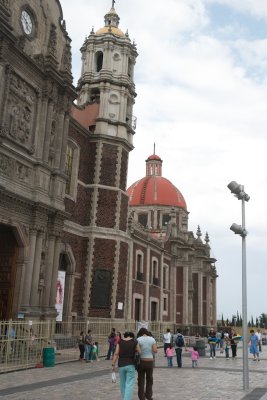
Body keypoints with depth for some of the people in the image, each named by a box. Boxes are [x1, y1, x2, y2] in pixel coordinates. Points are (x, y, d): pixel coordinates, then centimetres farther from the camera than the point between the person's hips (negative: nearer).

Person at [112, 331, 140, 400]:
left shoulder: (120, 342, 2)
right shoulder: (134, 342, -3)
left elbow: (116, 354, -3)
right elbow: (139, 352, 2)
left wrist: (113, 365, -1)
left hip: (121, 365, 3)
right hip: (130, 365, -3)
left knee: (122, 383, 19)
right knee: (129, 385, -3)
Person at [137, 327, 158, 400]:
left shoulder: (138, 339, -7)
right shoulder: (152, 339, 0)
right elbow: (155, 350, -6)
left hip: (141, 361, -2)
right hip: (150, 361, 2)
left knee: (141, 380, 9)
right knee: (149, 379, 18)